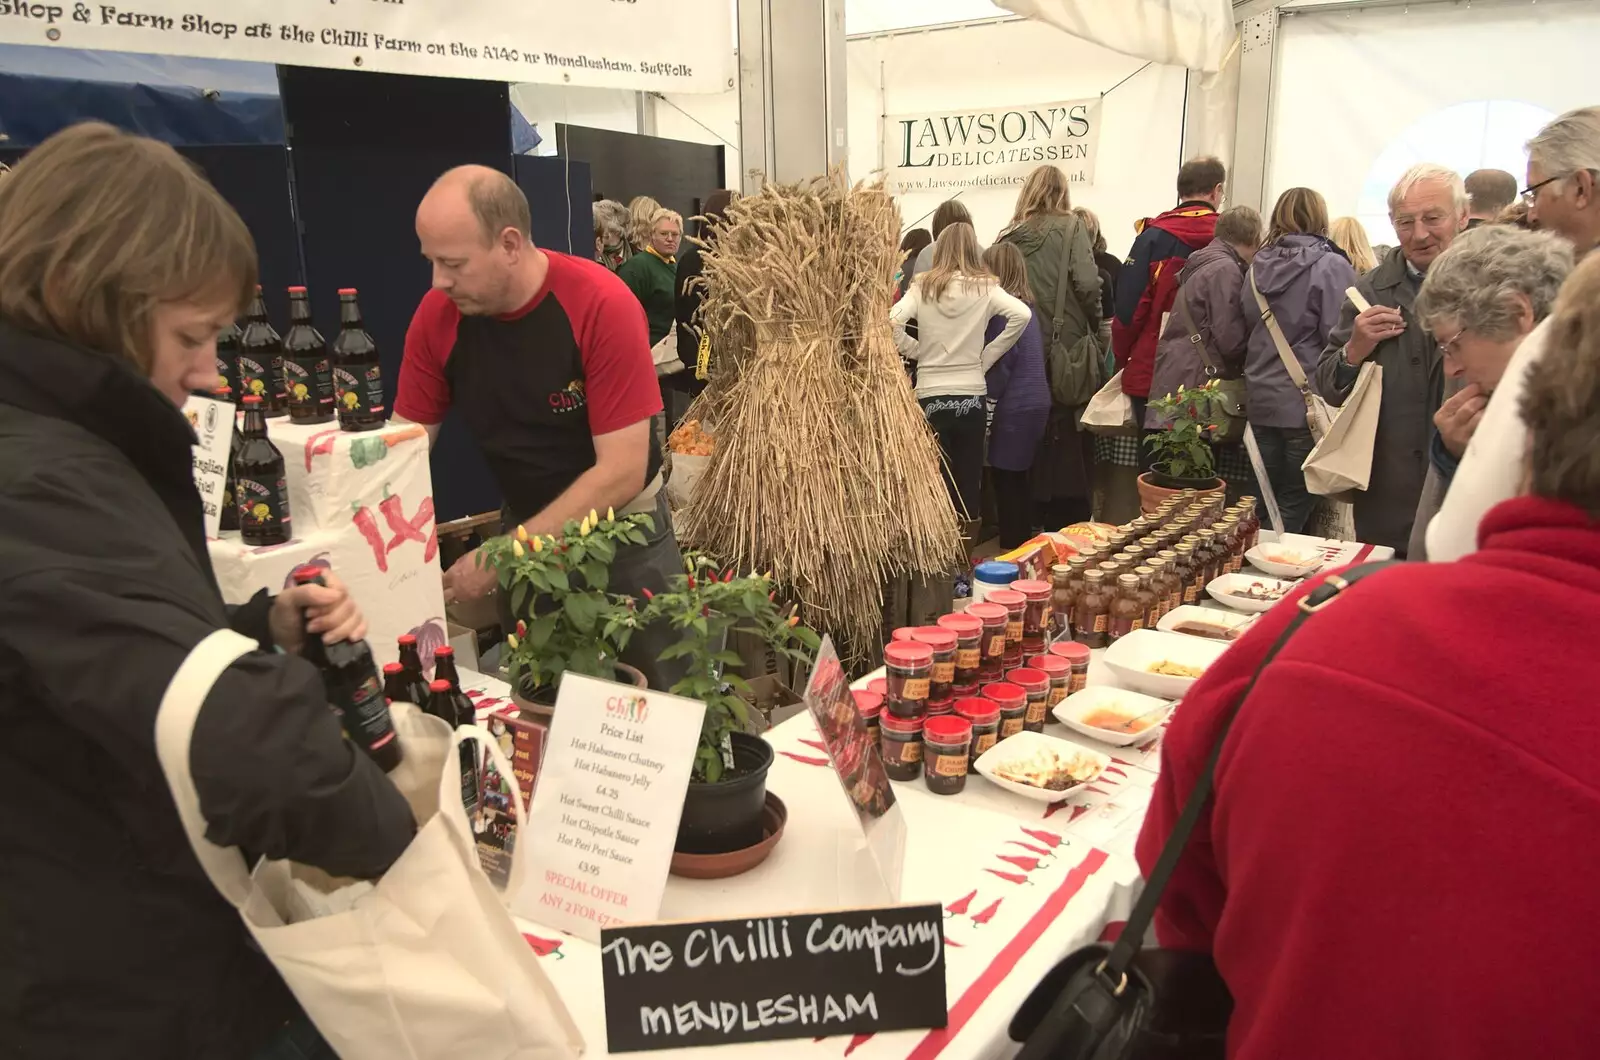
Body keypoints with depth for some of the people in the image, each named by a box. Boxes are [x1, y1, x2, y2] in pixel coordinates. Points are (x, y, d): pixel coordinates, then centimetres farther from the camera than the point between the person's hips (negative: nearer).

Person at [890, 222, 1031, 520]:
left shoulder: (923, 287, 0)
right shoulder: (984, 287, 0)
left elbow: (890, 323, -12)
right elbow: (1021, 315, -11)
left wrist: (915, 350, 3)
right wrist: (988, 354, -2)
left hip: (930, 396, 0)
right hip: (971, 395, 0)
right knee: (968, 483, 8)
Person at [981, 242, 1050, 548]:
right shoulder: (1026, 305, 14)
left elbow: (1000, 362, -16)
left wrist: (988, 398, -8)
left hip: (1015, 405, -9)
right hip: (1036, 401, 9)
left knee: (1006, 478, -2)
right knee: (1017, 479, 17)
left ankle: (1012, 550, 4)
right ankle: (1024, 544, 25)